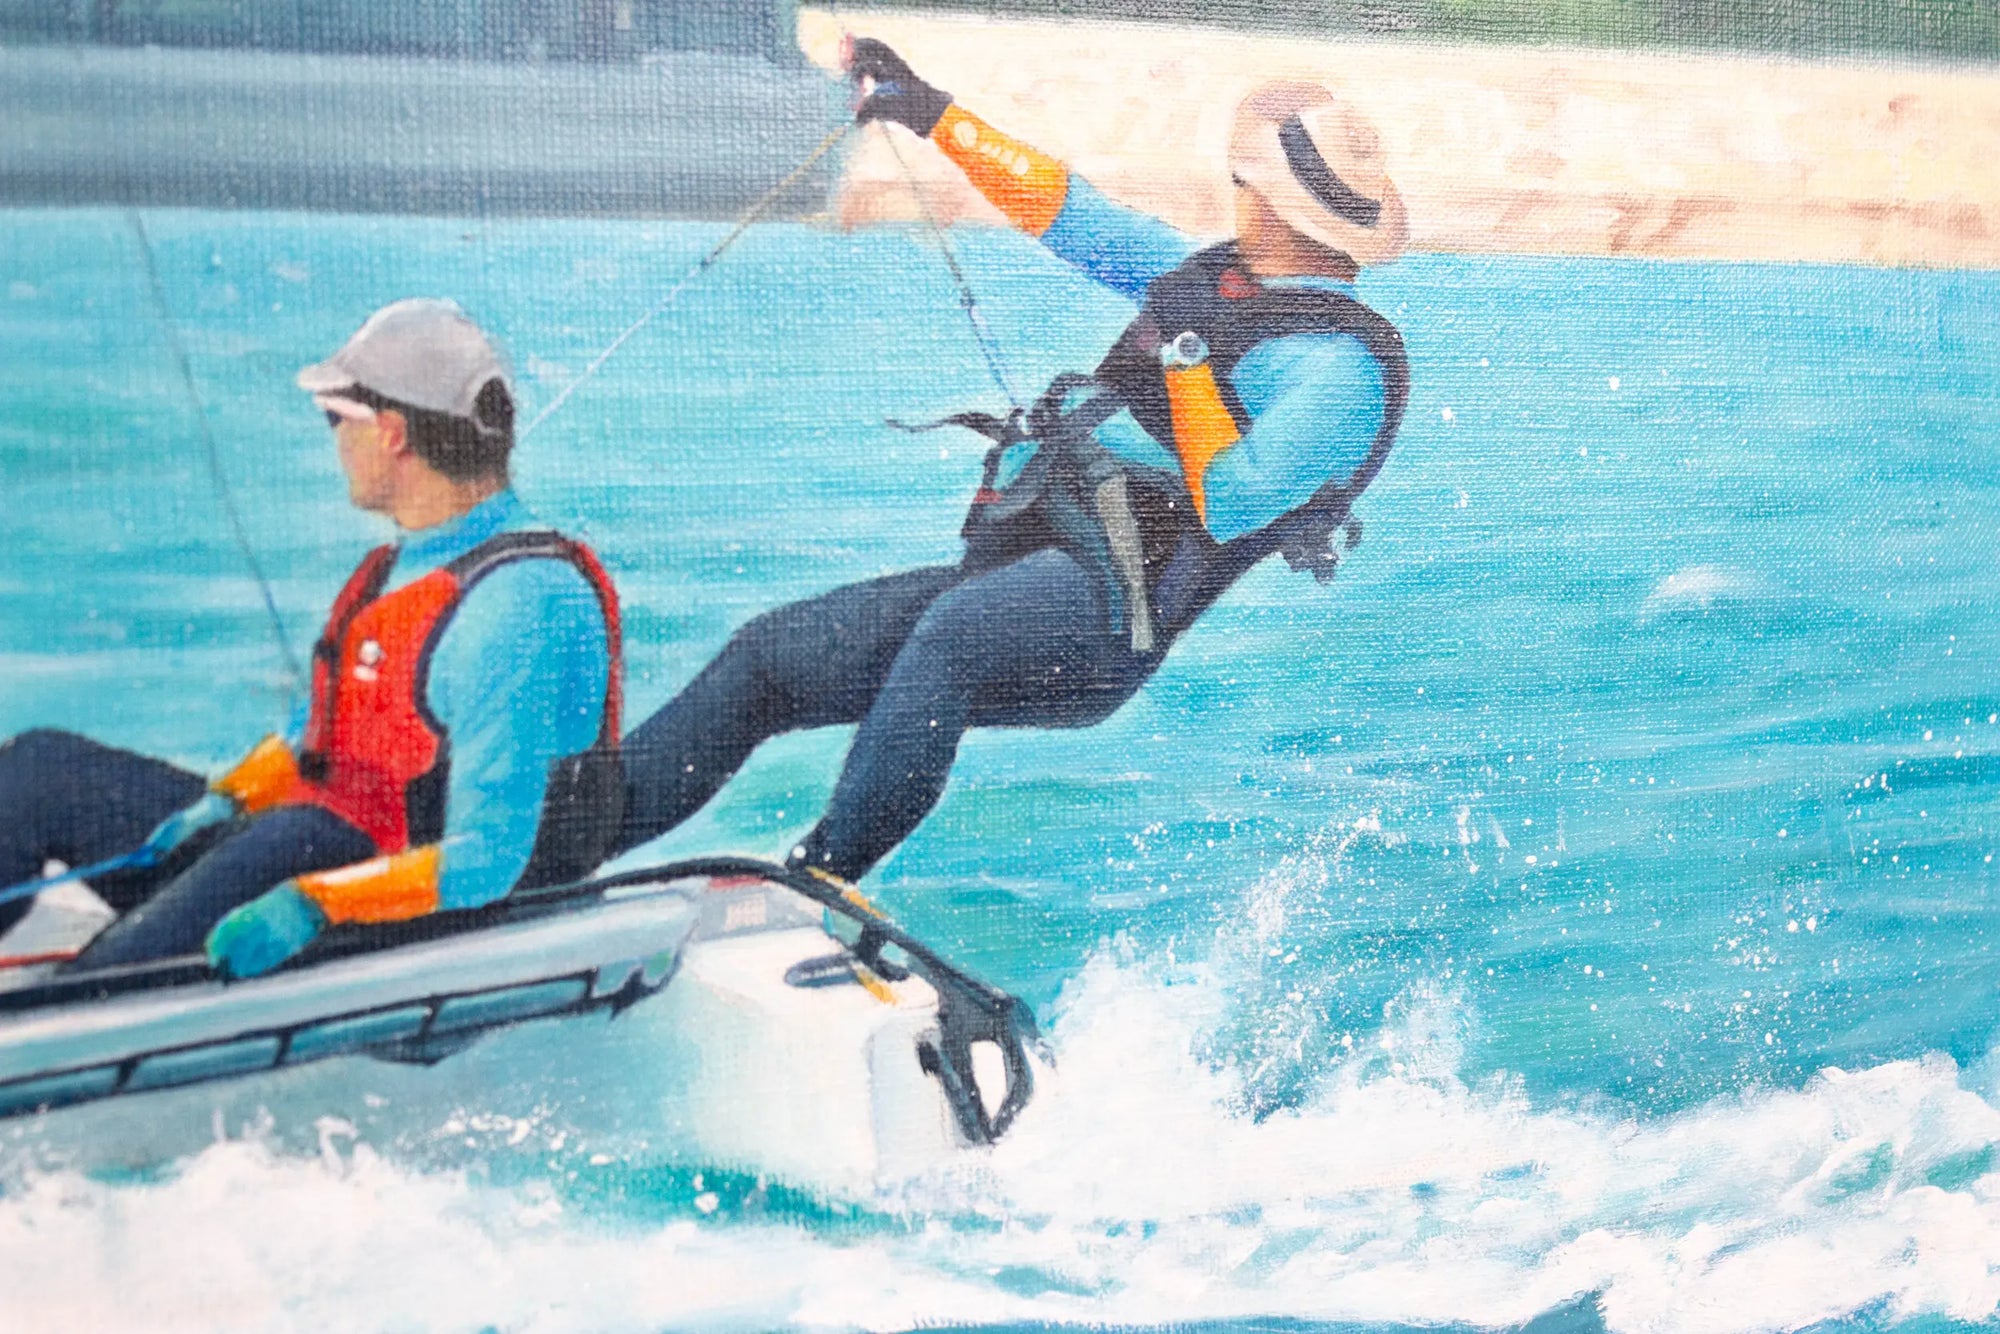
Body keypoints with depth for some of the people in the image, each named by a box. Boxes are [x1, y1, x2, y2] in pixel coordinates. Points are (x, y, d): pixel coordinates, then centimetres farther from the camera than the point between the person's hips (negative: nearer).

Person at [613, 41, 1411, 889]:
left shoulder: (1345, 366, -7)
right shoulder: (1215, 276, 20)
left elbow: (1232, 507, -19)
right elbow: (1075, 217, 28)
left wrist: (1186, 353, -15)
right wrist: (932, 115, 29)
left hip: (1104, 615, -9)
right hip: (1015, 570, 9)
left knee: (948, 634, -41)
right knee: (766, 655, -4)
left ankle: (816, 883, -41)